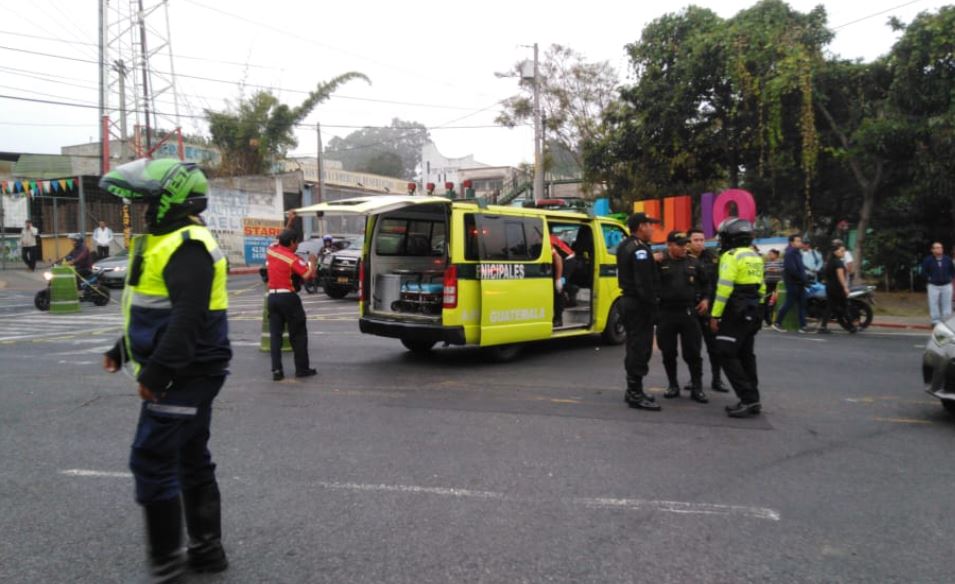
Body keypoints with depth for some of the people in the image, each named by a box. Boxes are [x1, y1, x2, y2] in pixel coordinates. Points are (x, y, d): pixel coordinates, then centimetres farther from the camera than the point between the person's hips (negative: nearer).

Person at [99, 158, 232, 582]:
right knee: (192, 459, 16)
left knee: (152, 460, -5)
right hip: (190, 373, 11)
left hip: (184, 376, -11)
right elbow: (159, 310, 24)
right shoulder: (168, 241, 16)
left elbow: (188, 317, -27)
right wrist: (122, 350, 24)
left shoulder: (187, 246, -18)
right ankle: (206, 550, 27)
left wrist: (156, 371, -26)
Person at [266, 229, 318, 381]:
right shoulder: (293, 259, -11)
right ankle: (302, 369, 10)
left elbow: (277, 242, 30)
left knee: (275, 334, 6)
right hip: (288, 297, -6)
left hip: (272, 296, 6)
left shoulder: (271, 250, 7)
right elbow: (307, 275, -22)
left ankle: (276, 370, 2)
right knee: (298, 334, 5)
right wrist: (312, 262, -4)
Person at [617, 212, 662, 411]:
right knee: (640, 348, -6)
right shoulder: (640, 250, -17)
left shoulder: (624, 246, 15)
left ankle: (633, 391, 25)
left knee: (634, 347, 16)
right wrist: (652, 305, -21)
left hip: (628, 300, 10)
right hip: (640, 304, -10)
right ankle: (635, 394, -3)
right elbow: (644, 283, -23)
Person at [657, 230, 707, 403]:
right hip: (666, 313, -1)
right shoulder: (660, 263, 0)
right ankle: (672, 385, 22)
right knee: (668, 353, 8)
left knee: (693, 352, 2)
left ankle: (697, 388, 10)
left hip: (689, 312, 1)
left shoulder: (693, 262, 10)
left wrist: (705, 298, 7)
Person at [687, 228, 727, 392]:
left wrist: (707, 299, -13)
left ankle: (716, 379, 11)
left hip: (709, 307, 0)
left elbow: (717, 282, -4)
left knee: (714, 344, 1)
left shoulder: (712, 257, 2)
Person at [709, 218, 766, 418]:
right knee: (746, 355, 13)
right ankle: (752, 399, 14)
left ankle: (748, 399, -12)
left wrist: (715, 314, -18)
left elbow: (724, 288, -20)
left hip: (735, 312, -9)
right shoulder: (755, 257, 16)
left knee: (728, 355, -7)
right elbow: (761, 288, 19)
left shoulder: (731, 256, -12)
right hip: (751, 313, 9)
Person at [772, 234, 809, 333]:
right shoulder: (789, 254, -15)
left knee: (802, 304, 5)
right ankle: (777, 323, 7)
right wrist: (803, 279, -17)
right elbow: (791, 269, -22)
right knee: (789, 303, -3)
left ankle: (803, 326, 6)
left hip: (799, 283, 9)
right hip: (792, 283, -9)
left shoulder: (797, 253, 15)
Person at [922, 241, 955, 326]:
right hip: (933, 286, -2)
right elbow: (924, 271, 3)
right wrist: (929, 278, -3)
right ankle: (936, 320, 7)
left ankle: (946, 321, 15)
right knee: (934, 303, -2)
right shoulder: (928, 260, -4)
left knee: (947, 303, 5)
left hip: (946, 285, 2)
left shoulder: (948, 259, 3)